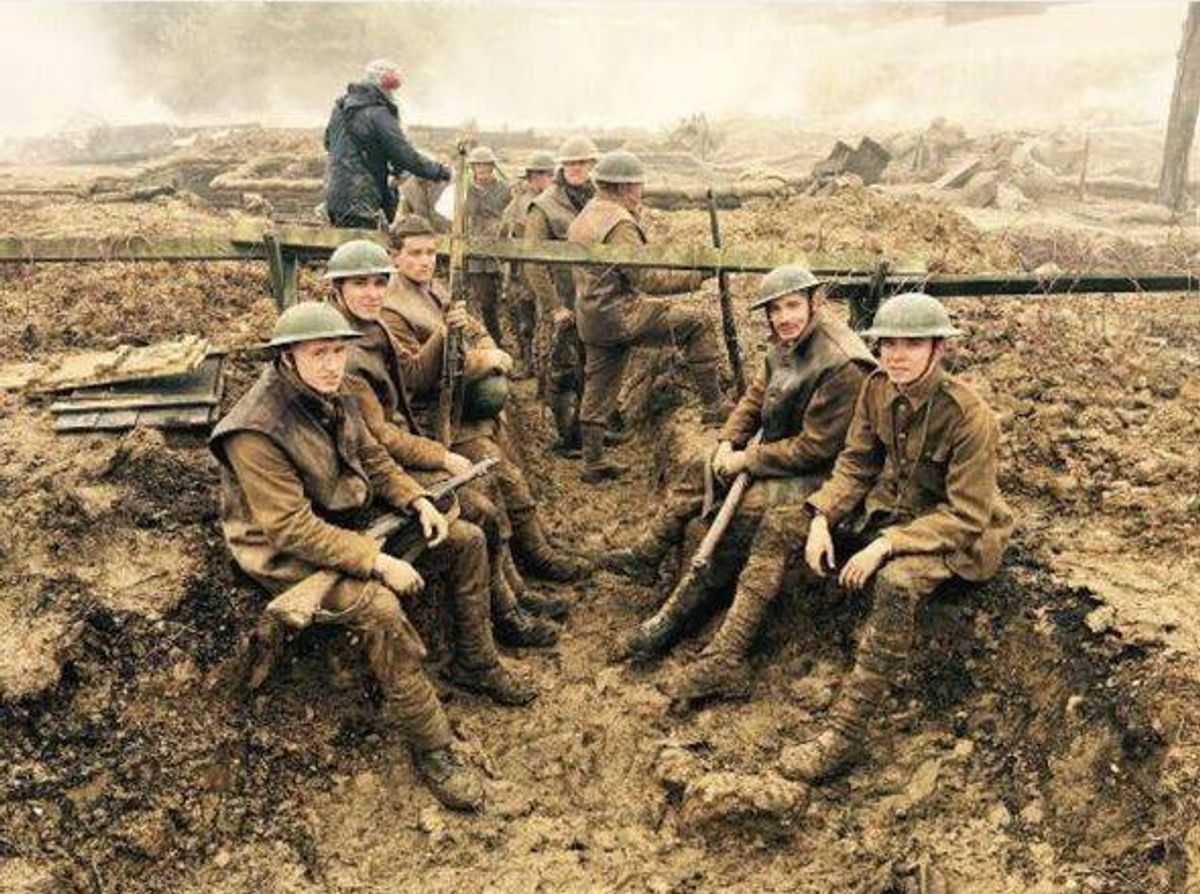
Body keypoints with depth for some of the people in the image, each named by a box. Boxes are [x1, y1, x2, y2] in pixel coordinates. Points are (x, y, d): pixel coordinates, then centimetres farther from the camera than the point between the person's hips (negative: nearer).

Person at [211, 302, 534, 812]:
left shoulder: (331, 397, -1)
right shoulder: (257, 431, -27)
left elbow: (372, 458, 12)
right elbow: (291, 527, -29)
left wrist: (417, 500, -5)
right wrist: (378, 562, -32)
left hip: (352, 522, 9)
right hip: (290, 556, -9)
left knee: (466, 541, 4)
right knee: (379, 608, -35)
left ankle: (475, 664, 20)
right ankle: (430, 749, -19)